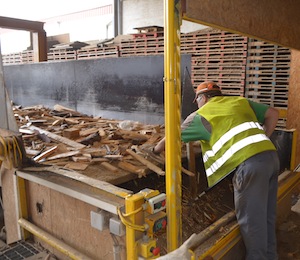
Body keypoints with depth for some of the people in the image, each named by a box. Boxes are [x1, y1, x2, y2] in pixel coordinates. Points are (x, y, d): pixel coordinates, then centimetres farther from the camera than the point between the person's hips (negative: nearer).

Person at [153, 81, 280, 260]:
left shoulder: (202, 115, 10)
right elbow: (273, 113, 23)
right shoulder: (240, 101, 24)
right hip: (270, 155, 8)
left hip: (249, 162, -7)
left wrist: (156, 150, 36)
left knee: (251, 218, 5)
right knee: (266, 215, 19)